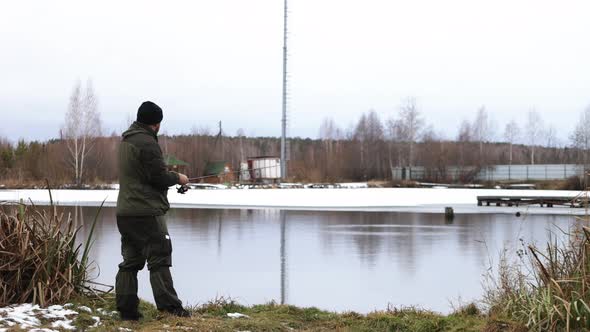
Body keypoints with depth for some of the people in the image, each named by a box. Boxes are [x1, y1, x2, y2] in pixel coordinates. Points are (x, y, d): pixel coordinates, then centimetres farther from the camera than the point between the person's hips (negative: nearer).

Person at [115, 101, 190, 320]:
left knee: (131, 261, 10)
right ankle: (169, 307, -8)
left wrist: (171, 177, 16)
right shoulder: (147, 142, -14)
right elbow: (159, 176, -16)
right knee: (159, 259, -6)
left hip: (125, 211, 9)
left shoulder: (126, 141, 17)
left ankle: (127, 310, 9)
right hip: (147, 211, -9)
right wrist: (178, 178, 3)